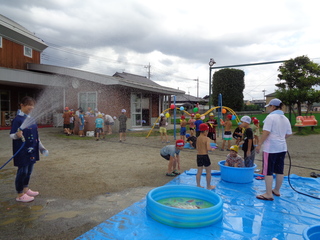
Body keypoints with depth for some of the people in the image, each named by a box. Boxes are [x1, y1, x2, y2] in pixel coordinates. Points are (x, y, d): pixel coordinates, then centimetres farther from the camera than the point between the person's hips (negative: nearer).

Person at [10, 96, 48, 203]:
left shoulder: (30, 118, 10)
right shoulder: (18, 119, -14)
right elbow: (11, 135, -15)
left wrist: (41, 146, 19)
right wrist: (17, 135, -37)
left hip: (31, 149, 8)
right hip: (22, 150, -8)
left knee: (29, 170, 16)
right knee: (22, 171, 0)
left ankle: (26, 189, 32)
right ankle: (20, 194, 13)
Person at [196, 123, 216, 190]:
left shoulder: (198, 138, 6)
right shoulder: (207, 138, -13)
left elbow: (197, 148, 10)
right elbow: (208, 148, -22)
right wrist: (212, 149, -3)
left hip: (198, 156, 6)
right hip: (205, 156, -6)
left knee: (199, 171, 15)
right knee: (208, 172, 11)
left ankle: (198, 185, 23)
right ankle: (208, 186, 20)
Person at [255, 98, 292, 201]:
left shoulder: (270, 117, -13)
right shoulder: (285, 118, 10)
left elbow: (266, 132, -20)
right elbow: (288, 134, 14)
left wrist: (259, 144, -15)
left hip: (271, 148, -8)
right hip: (282, 147, 8)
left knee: (268, 171, -1)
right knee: (279, 170, 16)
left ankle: (268, 194, 3)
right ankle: (276, 190, 30)